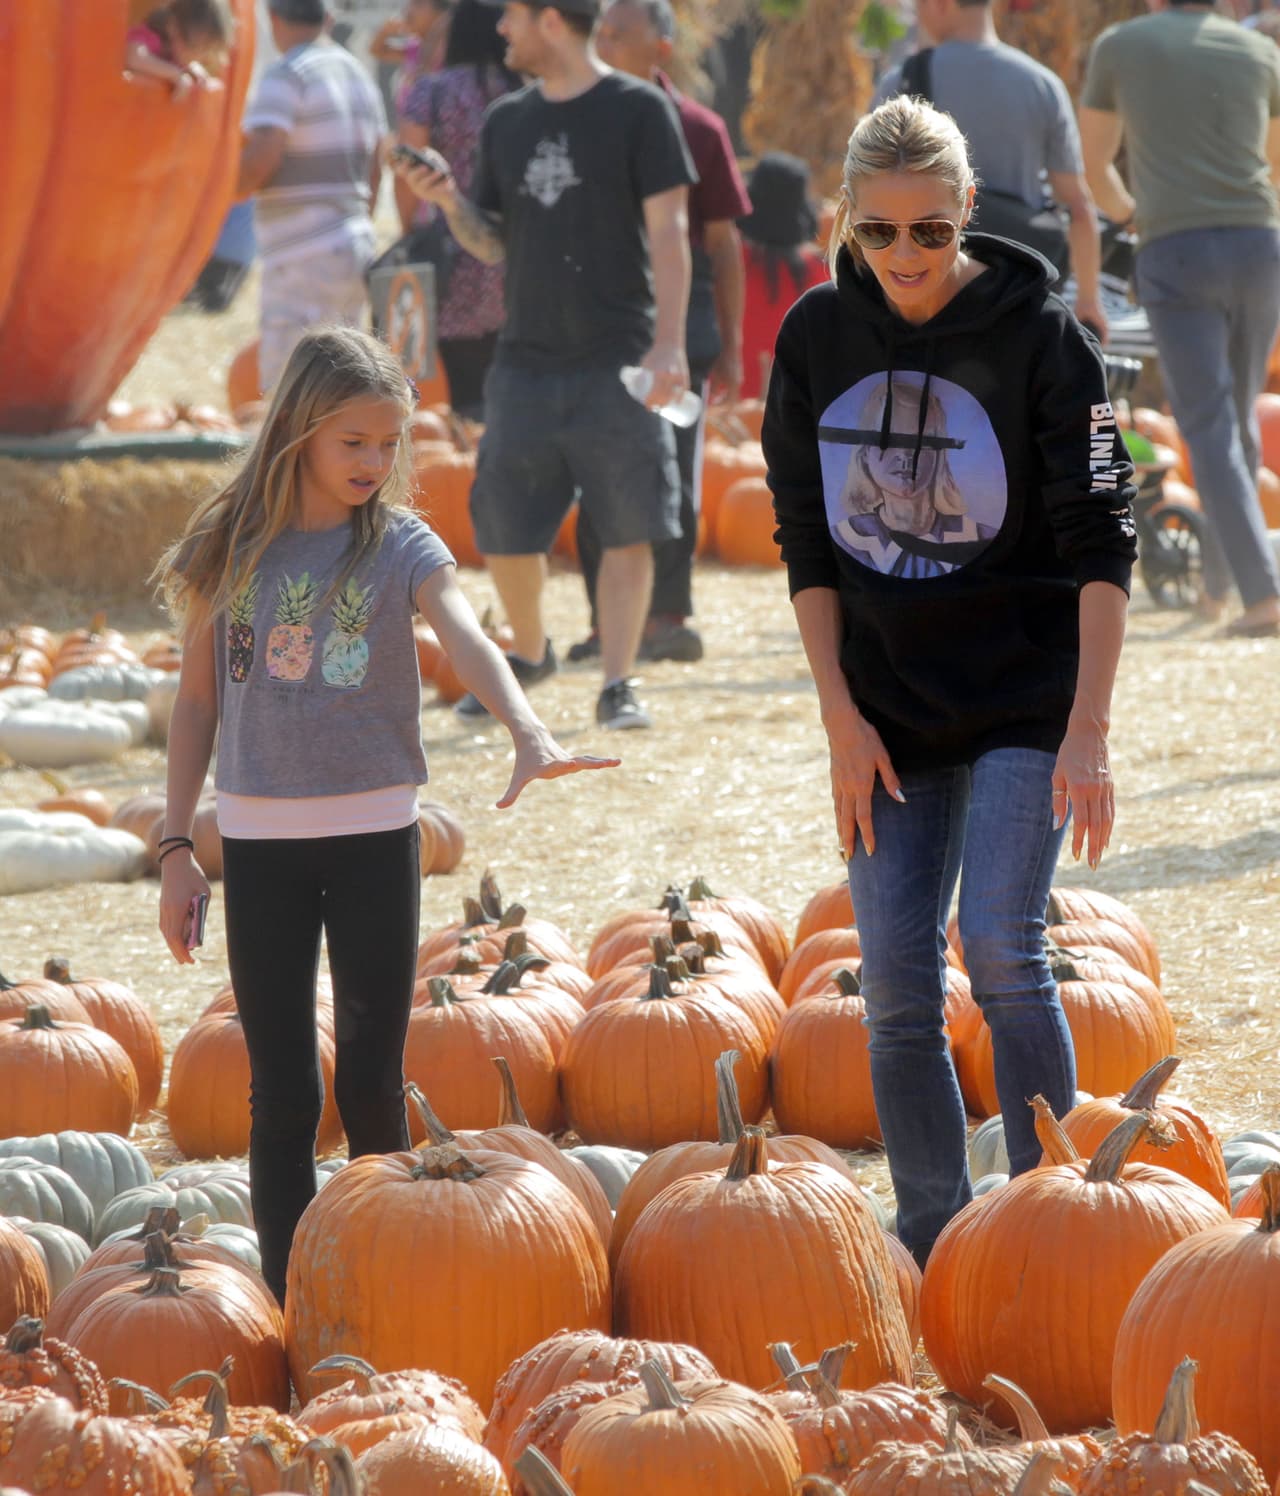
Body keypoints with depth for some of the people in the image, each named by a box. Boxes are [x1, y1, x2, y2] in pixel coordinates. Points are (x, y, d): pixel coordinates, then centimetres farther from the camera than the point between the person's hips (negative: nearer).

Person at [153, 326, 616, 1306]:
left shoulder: (400, 546, -3)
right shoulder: (233, 546, 2)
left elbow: (466, 641, -21)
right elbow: (199, 698, 9)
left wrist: (528, 731, -40)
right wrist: (176, 843, 7)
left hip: (374, 834, -1)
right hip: (259, 840, 1)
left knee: (373, 1087, 1)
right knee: (282, 1093, 3)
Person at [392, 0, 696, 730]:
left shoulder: (639, 110, -4)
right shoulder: (507, 121, 12)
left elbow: (668, 231, -7)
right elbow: (493, 243, 16)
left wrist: (669, 343, -16)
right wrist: (451, 202, -4)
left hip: (618, 363, -5)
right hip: (526, 361, 5)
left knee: (627, 528, -4)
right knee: (504, 531, 6)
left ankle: (618, 684, 1)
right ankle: (530, 655, 28)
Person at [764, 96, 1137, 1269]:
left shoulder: (1040, 335, -11)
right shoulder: (818, 336, 0)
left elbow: (1100, 544, -12)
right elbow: (807, 542, 6)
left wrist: (1088, 732, -18)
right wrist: (842, 716, -1)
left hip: (1026, 700, -4)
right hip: (889, 712, 4)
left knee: (999, 944, -17)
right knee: (897, 992, 1)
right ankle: (932, 1250, 13)